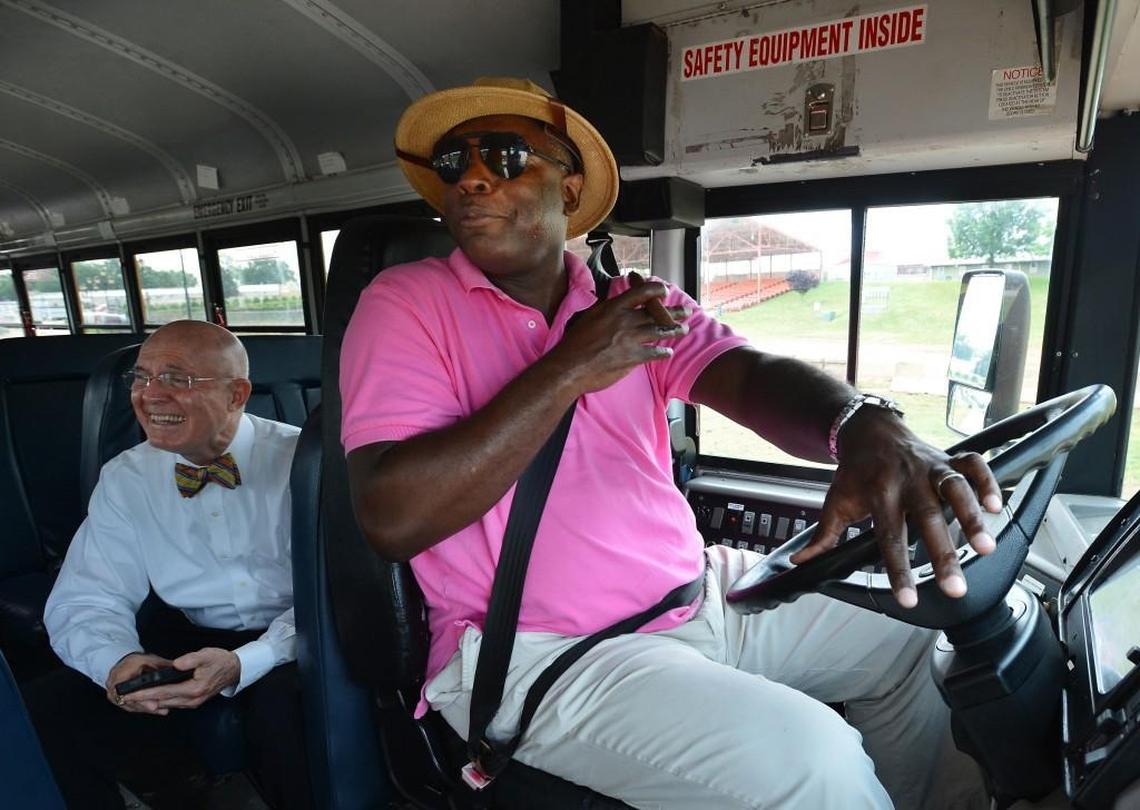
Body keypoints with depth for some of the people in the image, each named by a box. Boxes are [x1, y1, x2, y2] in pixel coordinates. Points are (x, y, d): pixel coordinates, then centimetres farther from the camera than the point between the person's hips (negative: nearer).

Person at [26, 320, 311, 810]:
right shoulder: (124, 479, 3)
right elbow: (87, 599, 3)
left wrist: (242, 665, -30)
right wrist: (116, 659, -19)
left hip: (286, 642, -4)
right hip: (182, 640, 4)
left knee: (285, 702, -33)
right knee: (47, 714, -13)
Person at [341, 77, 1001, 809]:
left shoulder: (641, 303, 6)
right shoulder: (407, 302, -7)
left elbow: (752, 374, -11)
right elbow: (393, 519, -19)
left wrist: (867, 430, -35)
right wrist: (571, 368, -20)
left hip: (700, 593, 6)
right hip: (539, 649, -5)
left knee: (914, 626, 8)